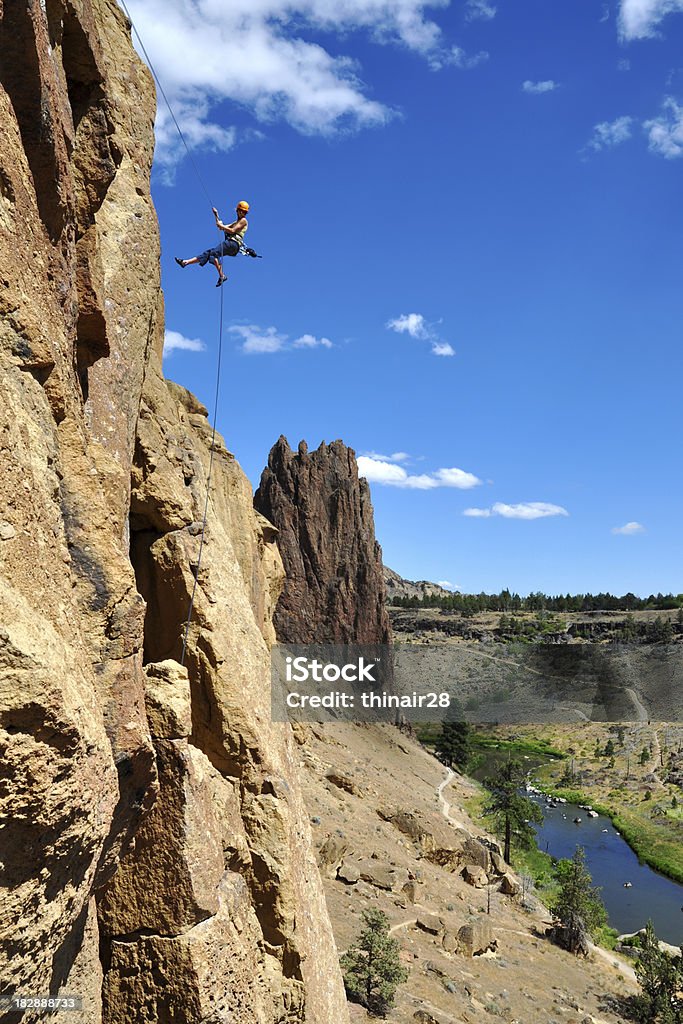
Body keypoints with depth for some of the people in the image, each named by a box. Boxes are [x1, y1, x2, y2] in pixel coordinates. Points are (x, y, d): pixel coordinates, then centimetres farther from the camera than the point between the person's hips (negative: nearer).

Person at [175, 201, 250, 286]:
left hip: (233, 243, -9)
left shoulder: (243, 221, 4)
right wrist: (216, 216, 27)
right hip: (229, 243, 9)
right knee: (207, 253, -1)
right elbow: (221, 227, 32)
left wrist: (221, 225, -2)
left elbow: (232, 231, -9)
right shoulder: (237, 222, 33)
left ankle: (221, 276, -30)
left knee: (214, 253, -25)